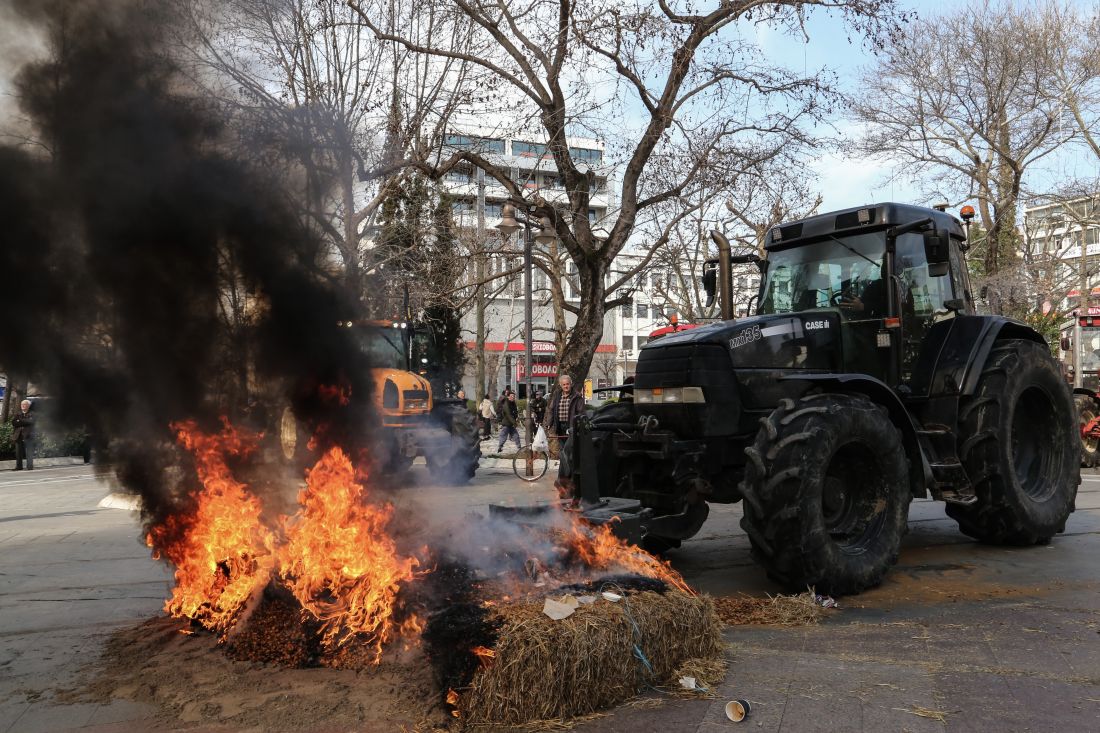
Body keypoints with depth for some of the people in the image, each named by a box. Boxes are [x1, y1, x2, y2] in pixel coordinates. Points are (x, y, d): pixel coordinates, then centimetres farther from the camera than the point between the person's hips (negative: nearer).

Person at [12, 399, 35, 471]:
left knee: (29, 452, -7)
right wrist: (23, 423, -10)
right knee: (18, 452, 6)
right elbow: (13, 422, 2)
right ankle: (19, 467, 12)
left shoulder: (31, 414, 4)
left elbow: (30, 422, -14)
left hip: (28, 436, -4)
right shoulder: (18, 414, 16)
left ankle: (30, 467, -7)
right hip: (18, 436, 4)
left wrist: (19, 421, -11)